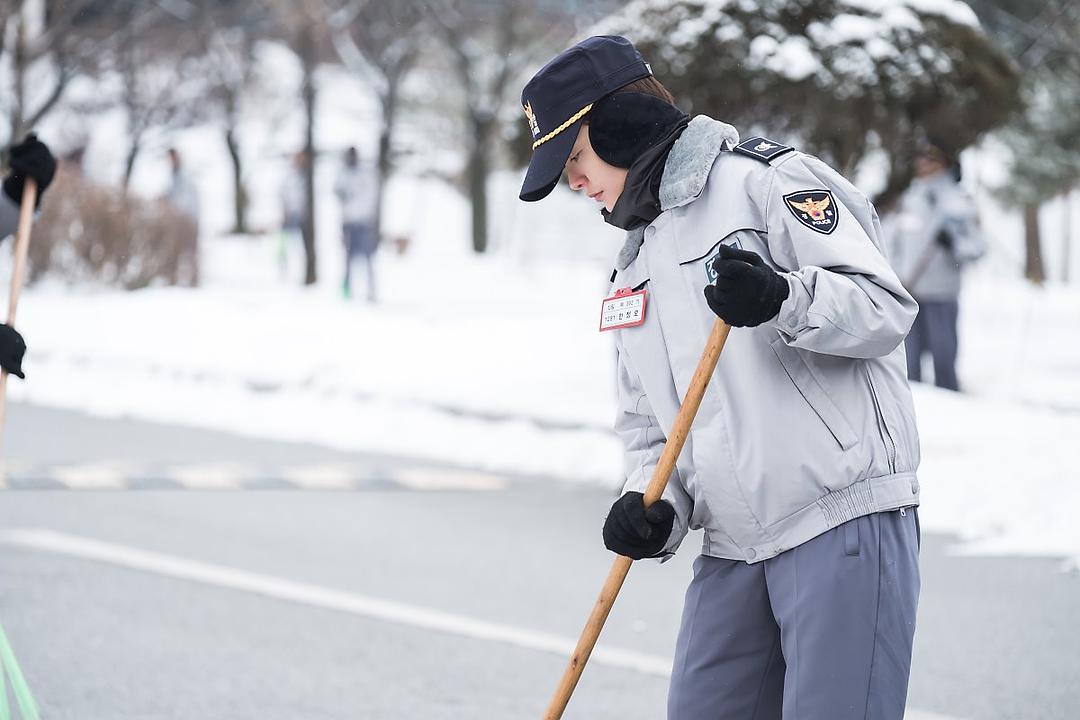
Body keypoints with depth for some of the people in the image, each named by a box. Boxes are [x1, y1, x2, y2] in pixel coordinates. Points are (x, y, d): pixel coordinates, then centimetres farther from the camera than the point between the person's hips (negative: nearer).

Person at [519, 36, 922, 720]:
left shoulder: (768, 179, -3)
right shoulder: (636, 265, 22)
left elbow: (887, 309, -11)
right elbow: (648, 422, 22)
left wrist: (783, 299, -29)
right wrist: (652, 508, 2)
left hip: (843, 522, -8)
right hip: (733, 549, 8)